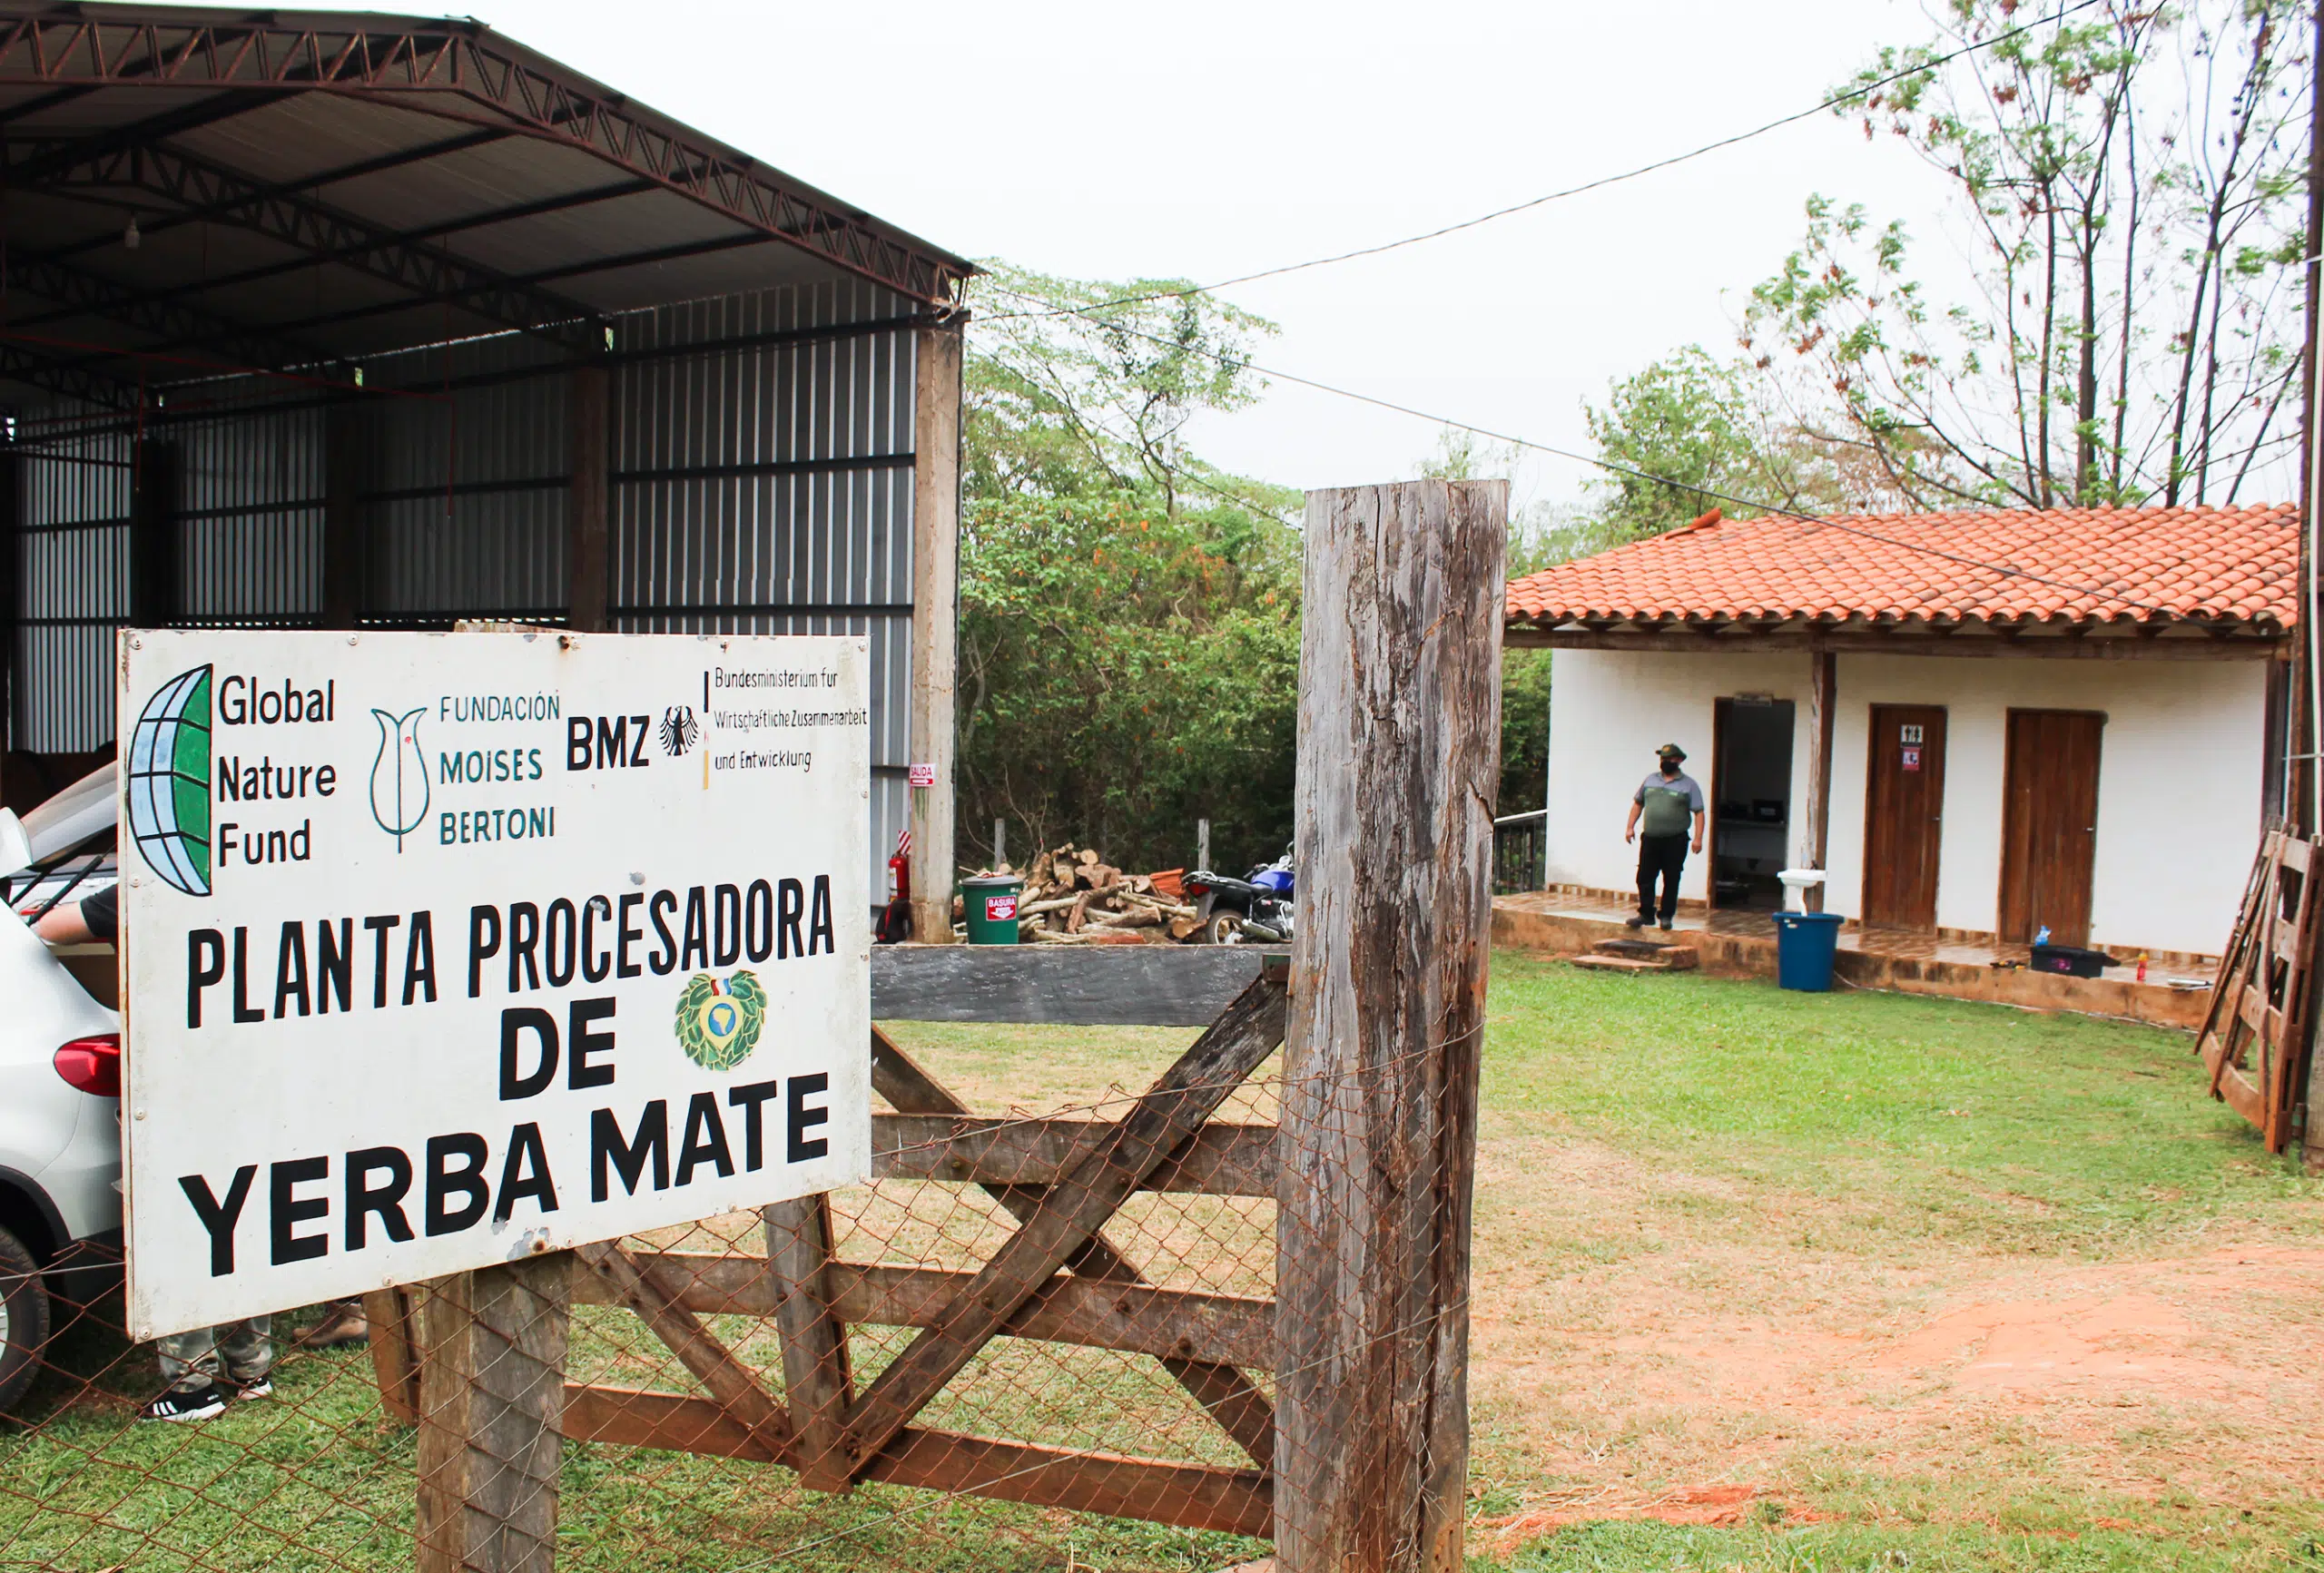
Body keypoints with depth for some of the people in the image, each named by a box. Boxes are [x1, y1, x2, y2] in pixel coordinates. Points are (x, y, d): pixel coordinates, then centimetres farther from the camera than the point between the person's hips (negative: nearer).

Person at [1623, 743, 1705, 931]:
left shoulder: (1688, 785, -1)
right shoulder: (1650, 780, 11)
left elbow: (1699, 812, -4)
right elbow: (1638, 803, 18)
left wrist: (1698, 838, -13)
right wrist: (1630, 827, 9)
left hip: (1675, 840, -3)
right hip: (1650, 838, 3)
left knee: (1671, 880, 4)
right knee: (1644, 878, 2)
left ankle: (1666, 915, 13)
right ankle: (1646, 914, 10)